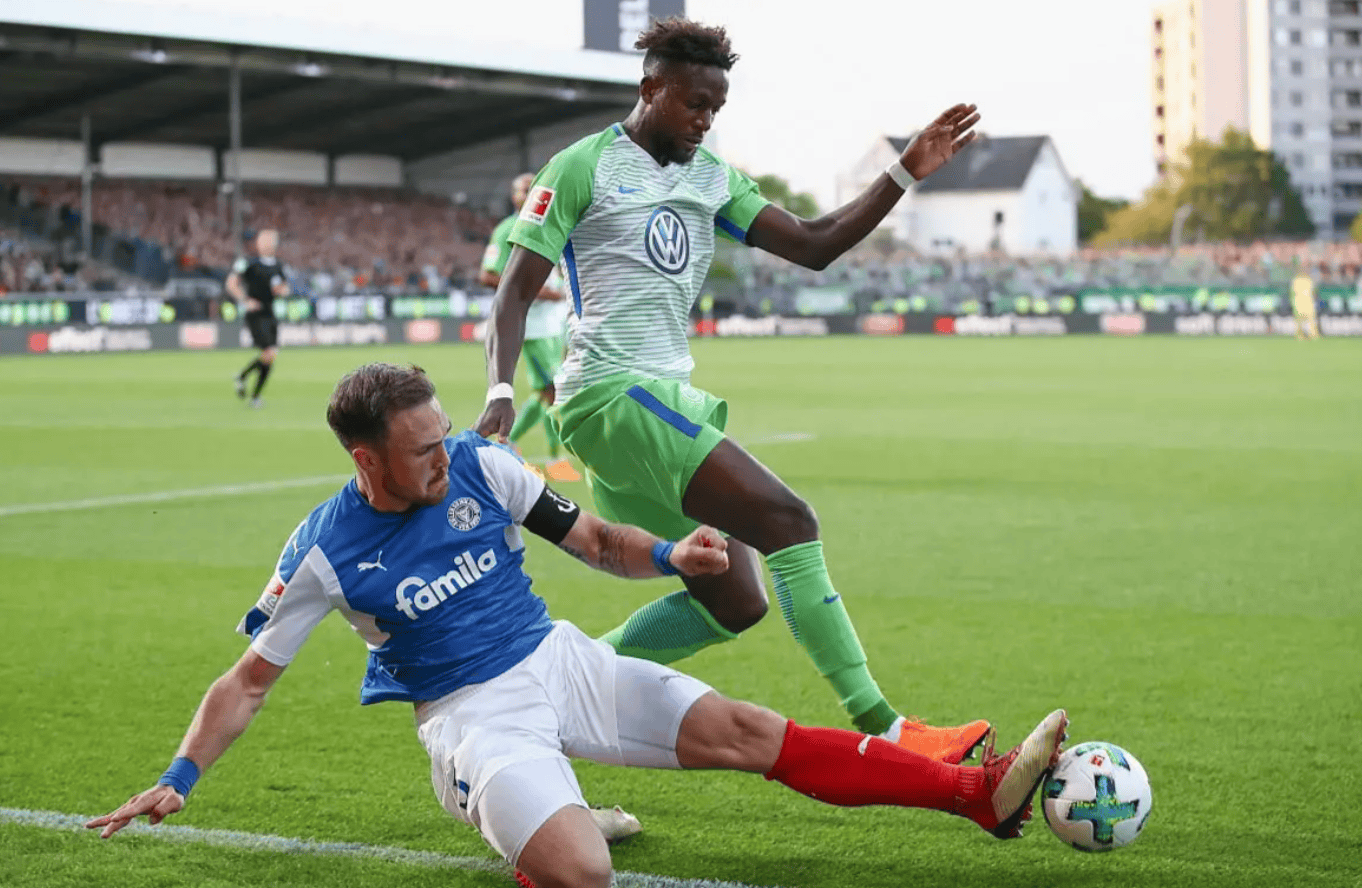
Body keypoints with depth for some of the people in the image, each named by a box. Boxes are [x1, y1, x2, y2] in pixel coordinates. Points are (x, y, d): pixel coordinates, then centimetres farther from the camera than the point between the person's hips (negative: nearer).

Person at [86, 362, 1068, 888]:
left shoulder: (480, 466, -4)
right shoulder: (325, 552, -11)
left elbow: (593, 540, 6)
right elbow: (250, 677, -3)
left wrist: (670, 556, -13)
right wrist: (179, 780, -12)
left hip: (558, 661, 4)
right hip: (470, 713, -4)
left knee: (746, 730, -10)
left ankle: (981, 791, -9)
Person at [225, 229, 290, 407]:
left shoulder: (277, 267, 13)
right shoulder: (250, 263, -8)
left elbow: (285, 289, 25)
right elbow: (231, 284, -7)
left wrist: (281, 289, 2)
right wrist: (245, 301, -15)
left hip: (270, 316, 7)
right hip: (256, 317, -7)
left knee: (269, 359, 4)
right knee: (270, 354, -17)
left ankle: (255, 396, 17)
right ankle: (242, 376, 6)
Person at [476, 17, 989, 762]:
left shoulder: (711, 178, 17)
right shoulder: (583, 167, -3)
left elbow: (813, 245, 10)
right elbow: (515, 290, -6)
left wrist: (906, 173, 2)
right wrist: (500, 392, -20)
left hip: (667, 397, 9)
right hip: (611, 393, -9)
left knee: (733, 602, 5)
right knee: (786, 520, -19)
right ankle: (881, 730, -20)